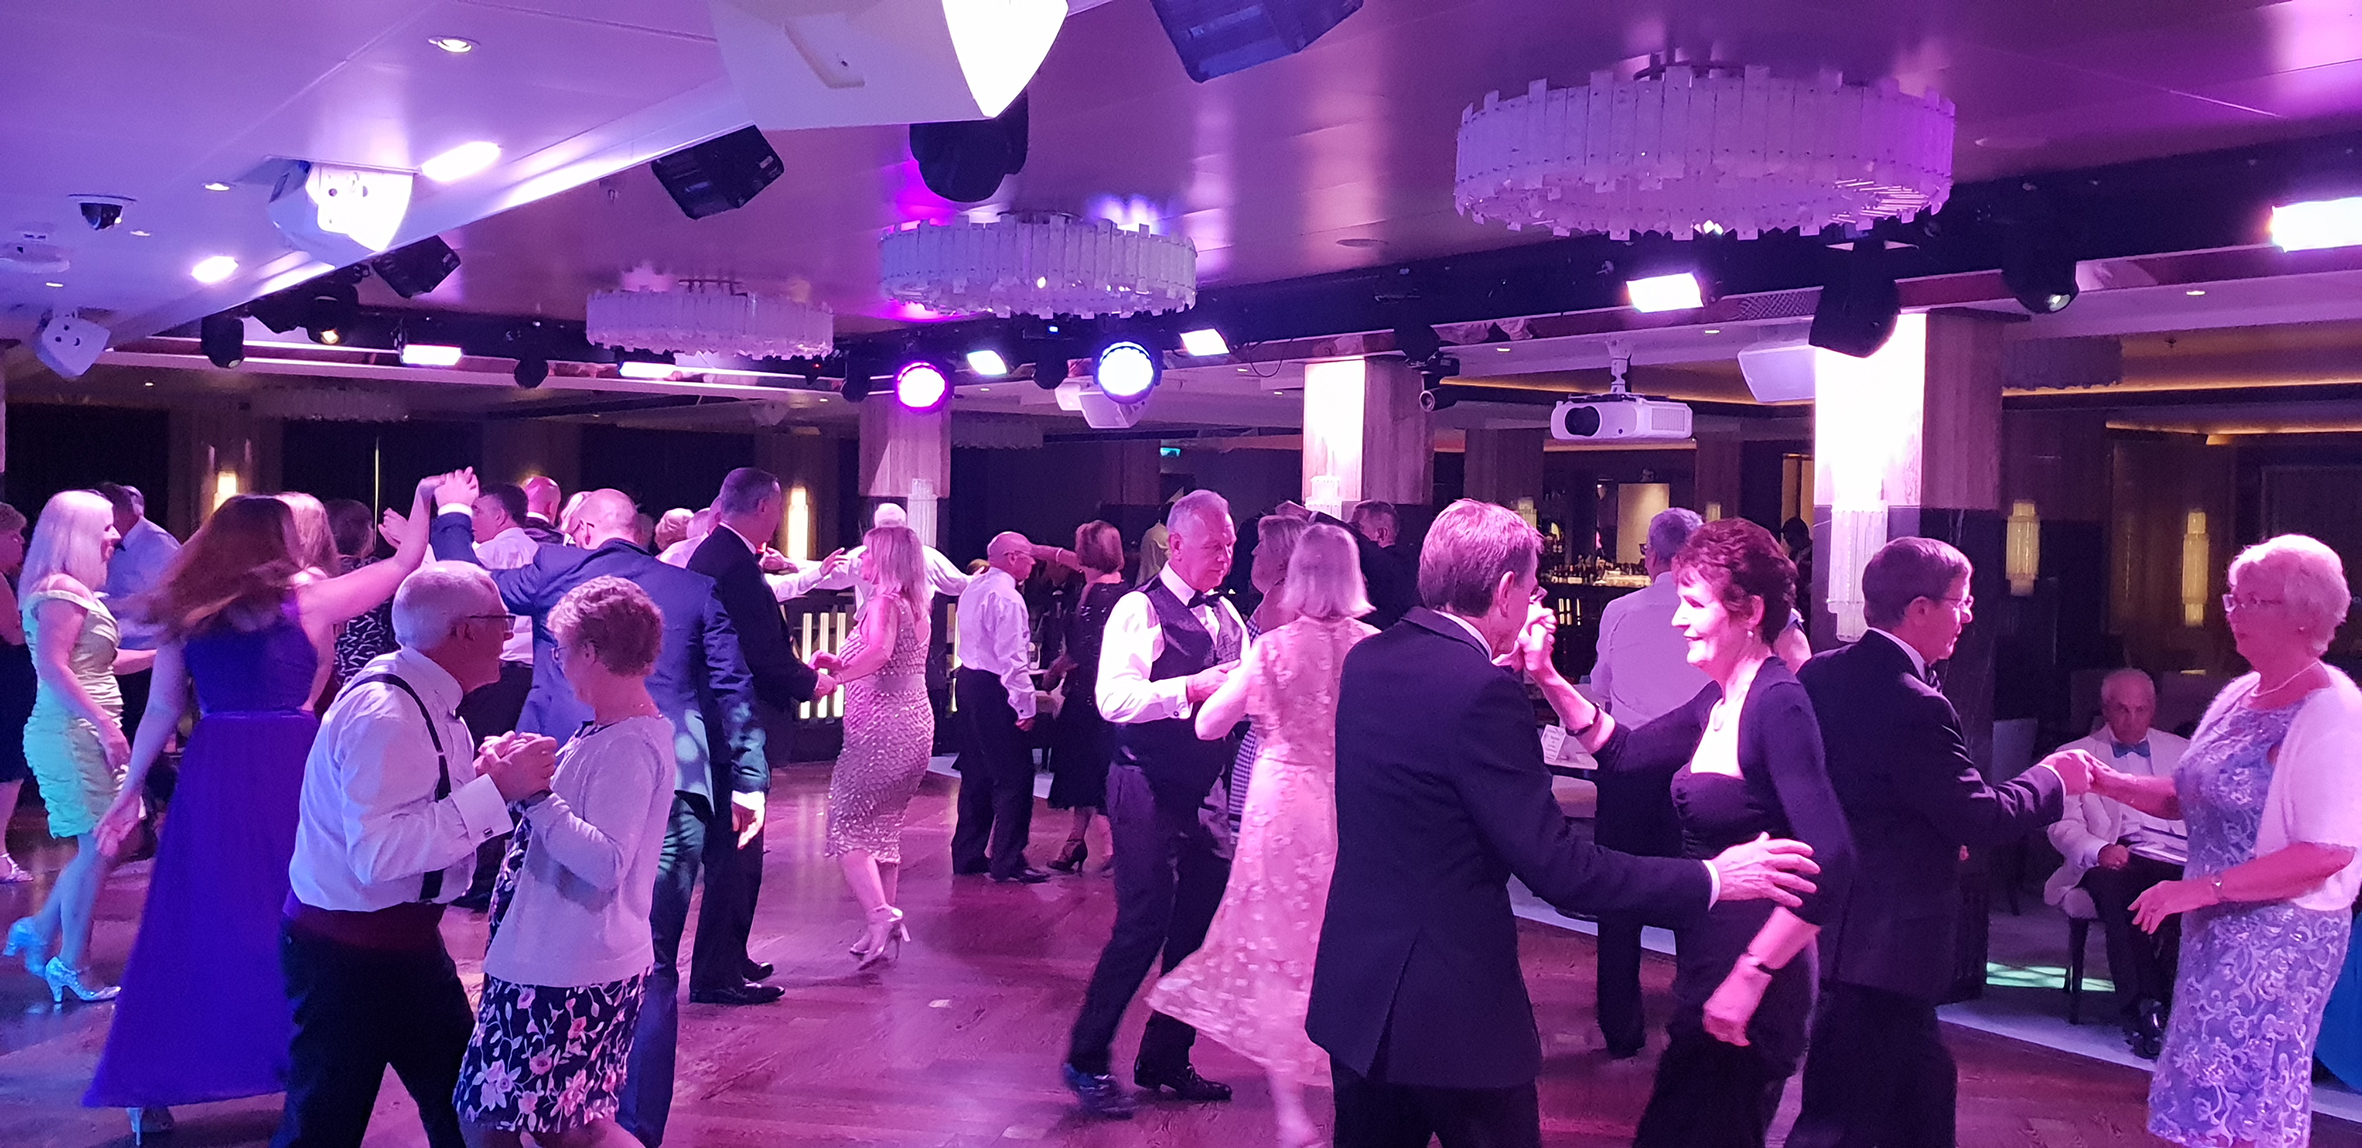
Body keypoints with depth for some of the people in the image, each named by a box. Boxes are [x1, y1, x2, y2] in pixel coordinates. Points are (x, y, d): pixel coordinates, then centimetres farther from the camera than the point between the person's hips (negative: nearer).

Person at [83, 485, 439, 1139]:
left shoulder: (186, 612, 6)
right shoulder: (307, 599, -2)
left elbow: (162, 710, 8)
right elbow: (404, 565, 4)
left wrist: (130, 790, 16)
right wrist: (425, 498, 19)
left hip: (213, 774, 3)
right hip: (291, 768, -3)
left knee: (196, 926, 8)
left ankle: (150, 1084, 10)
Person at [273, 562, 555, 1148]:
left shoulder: (429, 700, 6)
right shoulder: (384, 715, -24)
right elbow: (378, 852, -33)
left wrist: (494, 773, -5)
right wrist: (494, 789, -31)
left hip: (406, 939, 9)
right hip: (349, 953, -9)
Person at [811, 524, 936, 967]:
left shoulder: (884, 602, -12)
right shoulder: (915, 606, 14)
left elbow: (879, 653, -32)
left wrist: (832, 674, -30)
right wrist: (839, 663, 8)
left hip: (881, 731, -9)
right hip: (916, 728, 9)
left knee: (846, 825, -2)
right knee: (883, 827, 16)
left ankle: (880, 914, -15)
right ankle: (886, 929, 18)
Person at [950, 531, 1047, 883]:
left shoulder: (973, 589, 13)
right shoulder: (1006, 597, -17)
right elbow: (1012, 658, -21)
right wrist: (1026, 705, -19)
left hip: (968, 680, 10)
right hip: (993, 691, -10)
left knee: (978, 772, 16)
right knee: (1015, 776, -5)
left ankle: (968, 854, 21)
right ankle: (1008, 861, -3)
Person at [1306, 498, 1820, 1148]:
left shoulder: (1367, 660, 2)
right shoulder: (1482, 691, -22)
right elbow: (1559, 869, -21)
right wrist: (1710, 879, -13)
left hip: (1355, 989, 8)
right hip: (1452, 1007, -8)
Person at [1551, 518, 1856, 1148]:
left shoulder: (1778, 705, -21)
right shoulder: (1718, 701, 6)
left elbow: (1830, 864, -28)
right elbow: (1623, 750, 14)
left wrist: (1750, 976, -26)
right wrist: (1547, 679, 3)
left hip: (1751, 996, -8)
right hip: (1706, 969, 9)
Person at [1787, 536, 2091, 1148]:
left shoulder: (1819, 673, 5)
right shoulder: (1914, 705, -23)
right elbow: (1981, 817, -20)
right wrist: (2052, 778, -2)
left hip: (1823, 930, 9)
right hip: (1881, 949, -9)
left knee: (1923, 1088, 23)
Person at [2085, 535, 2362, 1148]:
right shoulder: (2239, 695, 9)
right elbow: (2190, 798, 16)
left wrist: (2199, 889, -25)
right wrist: (2111, 782, -1)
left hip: (2279, 935, -8)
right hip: (2218, 926, 8)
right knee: (2209, 1097, 15)